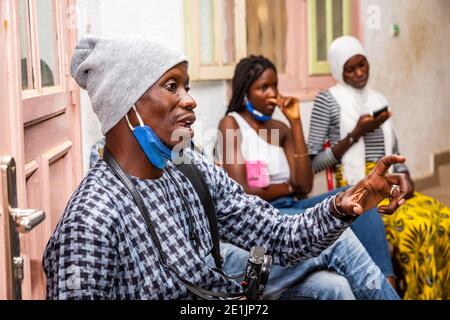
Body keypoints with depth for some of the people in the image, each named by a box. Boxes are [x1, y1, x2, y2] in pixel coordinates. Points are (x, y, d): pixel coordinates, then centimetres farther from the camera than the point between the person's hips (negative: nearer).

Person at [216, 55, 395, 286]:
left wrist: (295, 122, 2)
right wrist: (288, 187, 3)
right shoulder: (231, 124, 1)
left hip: (290, 208, 6)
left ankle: (386, 284, -32)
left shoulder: (280, 129, 18)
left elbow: (304, 185, 1)